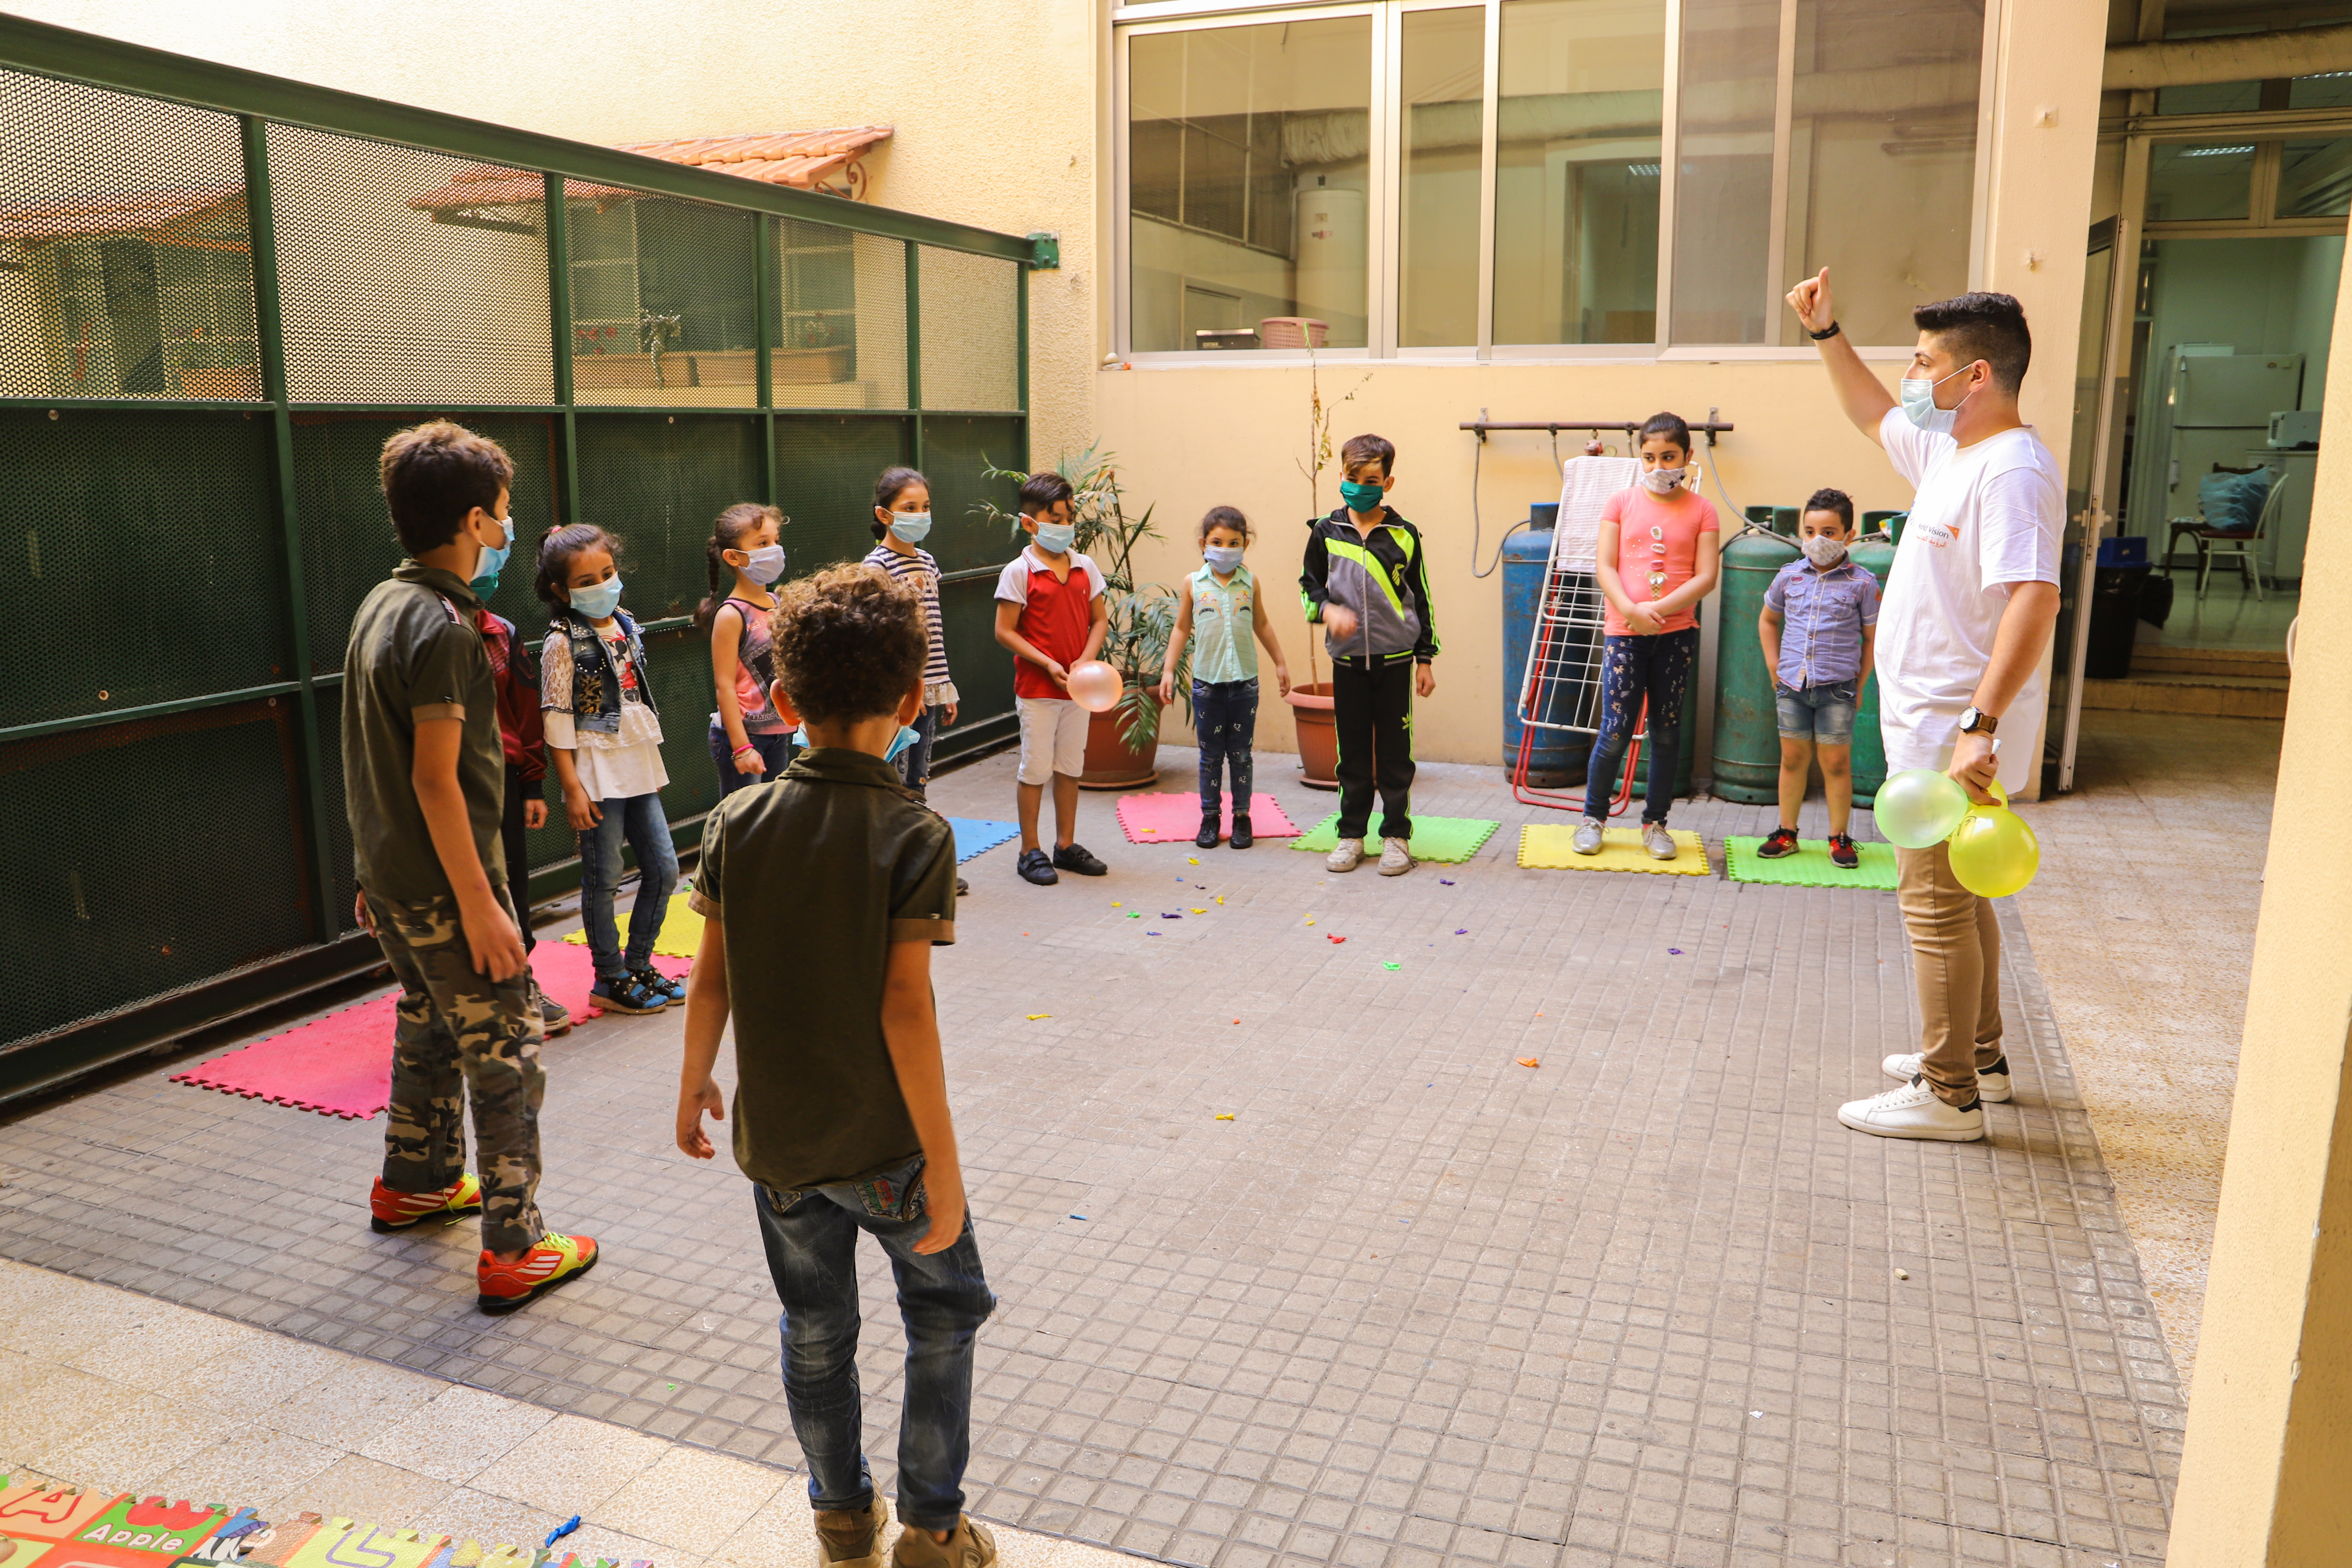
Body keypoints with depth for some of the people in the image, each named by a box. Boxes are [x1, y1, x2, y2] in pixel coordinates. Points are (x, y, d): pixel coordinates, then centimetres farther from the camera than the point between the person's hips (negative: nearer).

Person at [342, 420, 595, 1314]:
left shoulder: (381, 606, 8)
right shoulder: (442, 626, -21)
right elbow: (435, 779, -24)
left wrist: (378, 875, 21)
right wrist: (479, 904, -21)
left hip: (389, 876, 10)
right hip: (442, 885, -10)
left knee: (429, 1028, 25)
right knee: (506, 1055, -2)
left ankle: (414, 1183, 43)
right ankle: (513, 1252, 5)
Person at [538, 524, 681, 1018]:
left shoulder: (625, 626, 11)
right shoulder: (564, 642, -9)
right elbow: (557, 720, -11)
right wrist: (572, 788, -15)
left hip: (639, 767, 7)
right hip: (597, 772, -7)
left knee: (663, 868, 8)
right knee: (603, 879, 1)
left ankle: (638, 965, 23)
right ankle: (611, 980, 12)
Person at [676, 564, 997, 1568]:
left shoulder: (737, 823, -6)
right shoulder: (914, 836, -18)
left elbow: (711, 978, -1)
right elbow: (905, 1008, -20)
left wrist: (693, 1085, 16)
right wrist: (944, 1162, -14)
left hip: (774, 1136, 4)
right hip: (884, 1142, -4)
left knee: (815, 1333, 21)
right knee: (945, 1315, 18)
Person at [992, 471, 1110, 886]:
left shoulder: (1085, 568, 5)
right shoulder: (1019, 572, -9)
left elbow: (1100, 619, 9)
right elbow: (1005, 632, -11)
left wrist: (1086, 660, -8)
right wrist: (1048, 664, -17)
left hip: (1078, 687, 5)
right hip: (1037, 689, -5)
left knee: (1071, 767, 13)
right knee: (1036, 769, 2)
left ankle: (1066, 845, 25)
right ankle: (1030, 852, 13)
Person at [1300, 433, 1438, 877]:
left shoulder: (1404, 535, 0)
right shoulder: (1327, 532, 2)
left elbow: (1420, 599, 5)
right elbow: (1309, 586, 10)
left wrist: (1426, 660, 4)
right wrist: (1328, 610, -13)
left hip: (1395, 659, -1)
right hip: (1348, 659, 1)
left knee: (1395, 753, 4)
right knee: (1353, 752, 8)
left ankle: (1397, 837, 14)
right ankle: (1351, 835, 19)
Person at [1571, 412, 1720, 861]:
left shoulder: (1701, 510, 4)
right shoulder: (1621, 503, 6)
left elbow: (1706, 576, -3)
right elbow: (1605, 566, 0)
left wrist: (1658, 609, -16)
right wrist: (1630, 610, -16)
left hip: (1677, 634, 1)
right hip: (1624, 632, -1)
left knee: (1667, 731, 7)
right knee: (1616, 732, -3)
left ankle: (1655, 823, 20)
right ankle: (1593, 816, 15)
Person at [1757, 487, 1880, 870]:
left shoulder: (1862, 584, -3)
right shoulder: (1789, 576, 4)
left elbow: (1874, 637, 3)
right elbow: (1768, 620, 19)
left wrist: (1860, 683, 0)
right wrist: (1775, 667, 12)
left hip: (1837, 688, -3)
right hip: (1791, 685, 3)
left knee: (1837, 763, 4)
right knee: (1793, 758, 10)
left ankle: (1840, 838, 15)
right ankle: (1787, 833, 20)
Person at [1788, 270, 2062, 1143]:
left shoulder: (2012, 471, -21)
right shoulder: (1949, 449, 10)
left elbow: (2034, 599, -32)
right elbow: (1875, 416, 31)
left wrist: (1982, 727, -39)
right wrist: (1827, 334, 24)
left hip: (1956, 736, -10)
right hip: (1930, 727, 10)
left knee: (1935, 903, -3)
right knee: (1954, 896, 20)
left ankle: (1949, 1097, 7)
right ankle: (1979, 1058, 34)